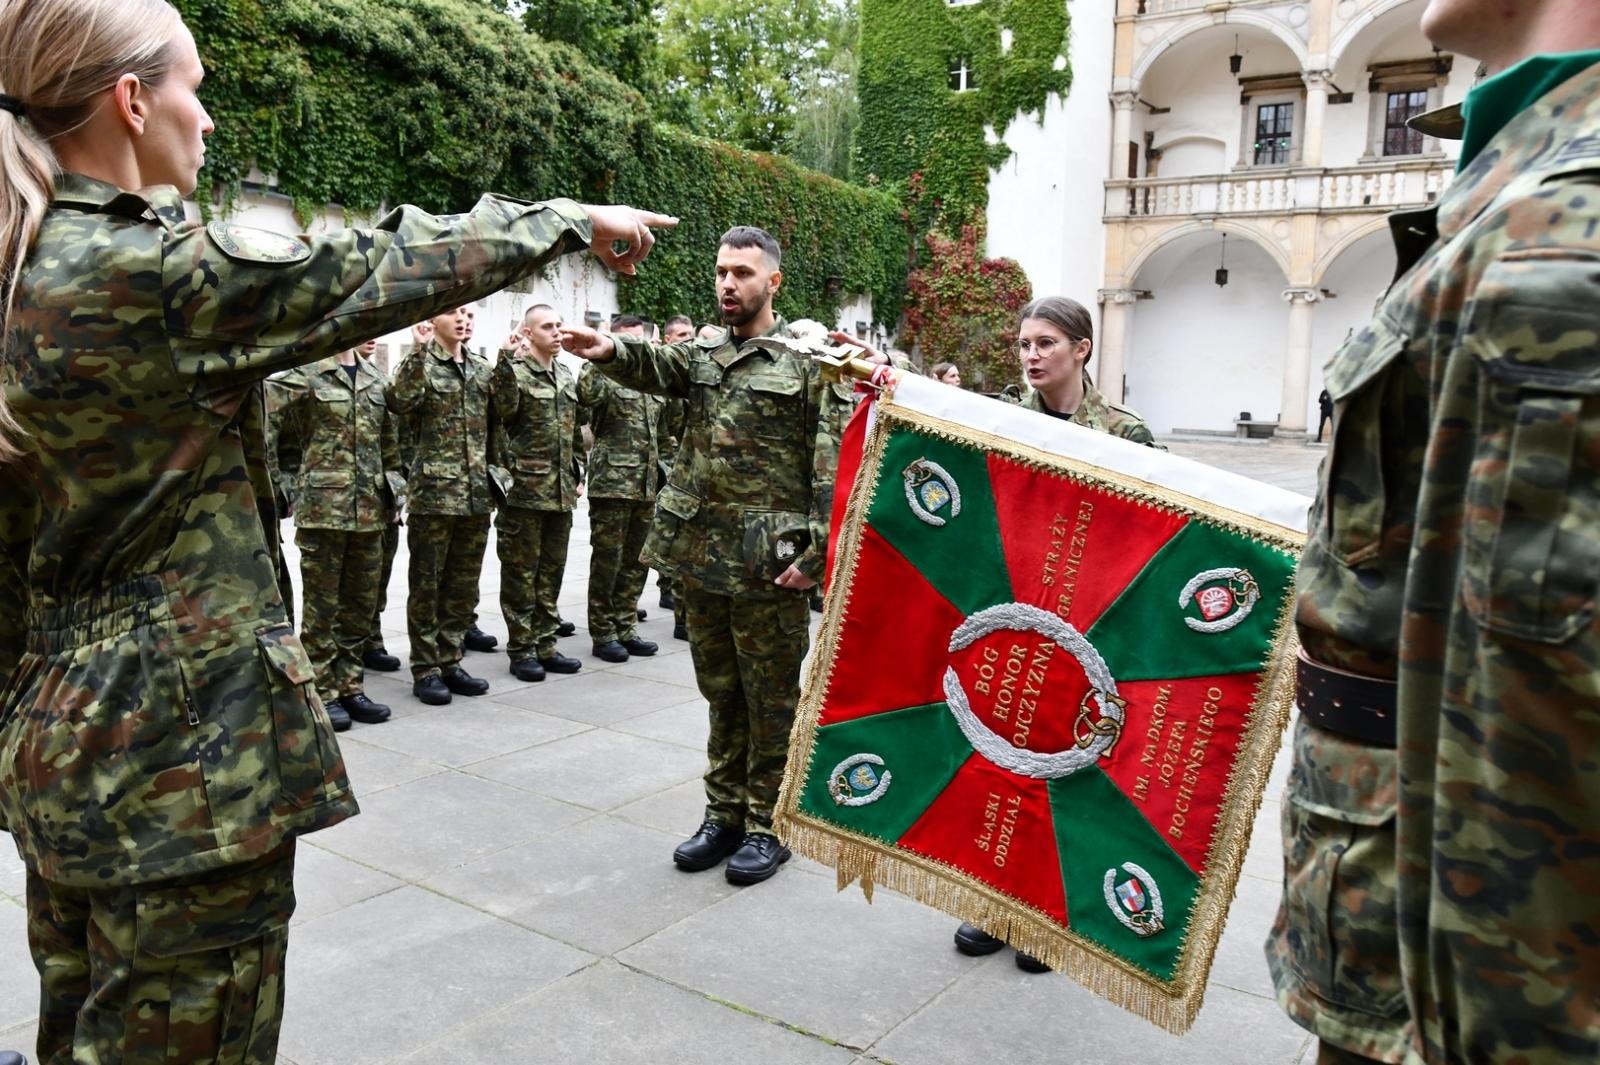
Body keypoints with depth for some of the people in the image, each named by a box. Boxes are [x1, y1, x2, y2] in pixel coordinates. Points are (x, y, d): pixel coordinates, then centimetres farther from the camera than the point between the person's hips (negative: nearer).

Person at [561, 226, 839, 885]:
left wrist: (816, 553, -17)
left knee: (770, 699, 6)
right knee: (721, 693, 16)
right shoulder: (703, 355, 13)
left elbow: (832, 464, -10)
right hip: (702, 553, 6)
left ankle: (768, 825, 21)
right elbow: (655, 365, -8)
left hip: (767, 561, -5)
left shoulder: (808, 361, -4)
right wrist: (610, 351, -30)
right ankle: (724, 815, 30)